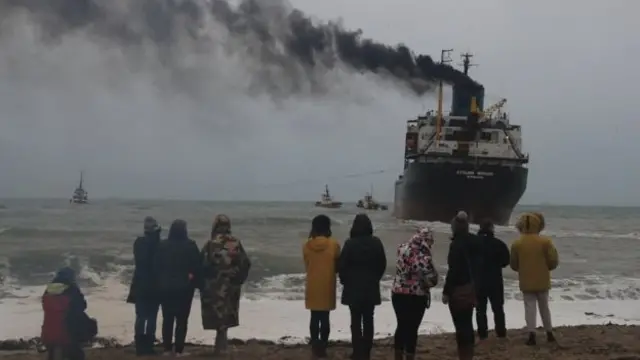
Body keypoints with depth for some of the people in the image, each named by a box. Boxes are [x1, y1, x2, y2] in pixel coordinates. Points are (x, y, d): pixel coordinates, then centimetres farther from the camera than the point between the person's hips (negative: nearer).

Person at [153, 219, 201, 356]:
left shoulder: (162, 245, -1)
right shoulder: (190, 245, -8)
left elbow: (156, 266, 1)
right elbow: (197, 266, -7)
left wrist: (159, 283, 8)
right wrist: (194, 282, 5)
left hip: (165, 287, 2)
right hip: (184, 287, -2)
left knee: (167, 318, 11)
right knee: (182, 319, 2)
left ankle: (167, 348, 11)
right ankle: (179, 349, -1)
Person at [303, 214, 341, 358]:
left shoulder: (307, 245, -3)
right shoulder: (333, 244, -9)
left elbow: (306, 265, 6)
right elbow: (338, 265, 1)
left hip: (312, 286, 2)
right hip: (327, 286, -2)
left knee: (314, 317, 10)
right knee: (325, 318, 4)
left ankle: (315, 346, 12)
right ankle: (322, 347, 6)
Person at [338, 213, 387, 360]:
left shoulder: (350, 243, -14)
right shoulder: (376, 243, -3)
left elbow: (342, 265, -10)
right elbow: (382, 265, 5)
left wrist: (345, 281, 7)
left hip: (353, 287, -3)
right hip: (371, 288, 3)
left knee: (356, 320, 3)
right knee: (368, 320, 10)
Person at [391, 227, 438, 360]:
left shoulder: (403, 249, 0)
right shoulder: (423, 257, -19)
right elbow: (431, 279, -19)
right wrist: (425, 284, 0)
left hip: (398, 294, 6)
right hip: (415, 297, -6)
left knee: (401, 326, 18)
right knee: (412, 328, 5)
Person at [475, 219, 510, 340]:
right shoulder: (499, 243, -10)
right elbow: (506, 261, -4)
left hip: (478, 281, 0)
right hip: (495, 281, 0)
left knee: (480, 308, 7)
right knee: (498, 307, 12)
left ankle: (482, 332, 5)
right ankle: (501, 331, 12)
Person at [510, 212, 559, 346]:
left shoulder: (517, 244, -5)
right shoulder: (545, 241, -9)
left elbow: (513, 265, 2)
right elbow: (553, 261, -7)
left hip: (526, 282, 0)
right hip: (542, 281, 0)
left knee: (530, 308, 2)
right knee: (544, 307, 14)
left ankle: (532, 335, -8)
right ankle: (549, 334, 22)